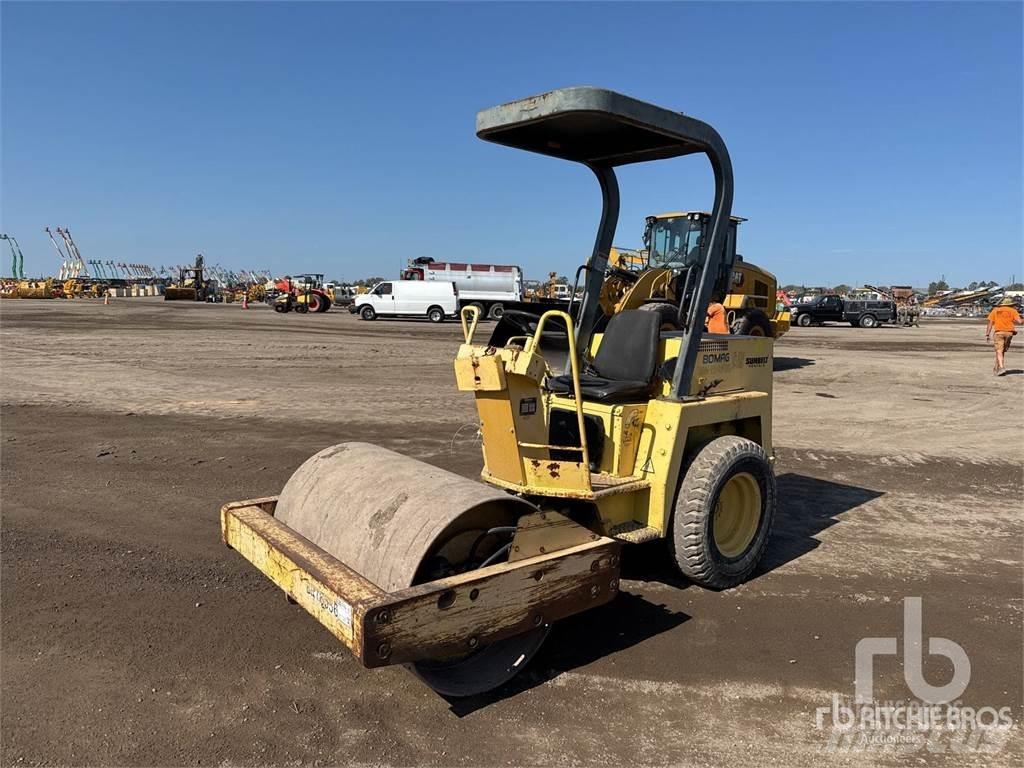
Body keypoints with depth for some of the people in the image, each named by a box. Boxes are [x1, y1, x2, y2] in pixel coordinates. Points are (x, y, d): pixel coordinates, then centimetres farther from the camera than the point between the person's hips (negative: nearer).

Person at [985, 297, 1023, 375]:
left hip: (998, 332, -1)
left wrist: (987, 334, 2)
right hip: (1009, 332, 1)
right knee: (1002, 350, 16)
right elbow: (1019, 322, -6)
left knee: (999, 351, -8)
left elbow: (990, 323, 2)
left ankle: (1001, 368, -24)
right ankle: (996, 367, 25)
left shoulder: (995, 310, 8)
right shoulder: (1013, 311, 6)